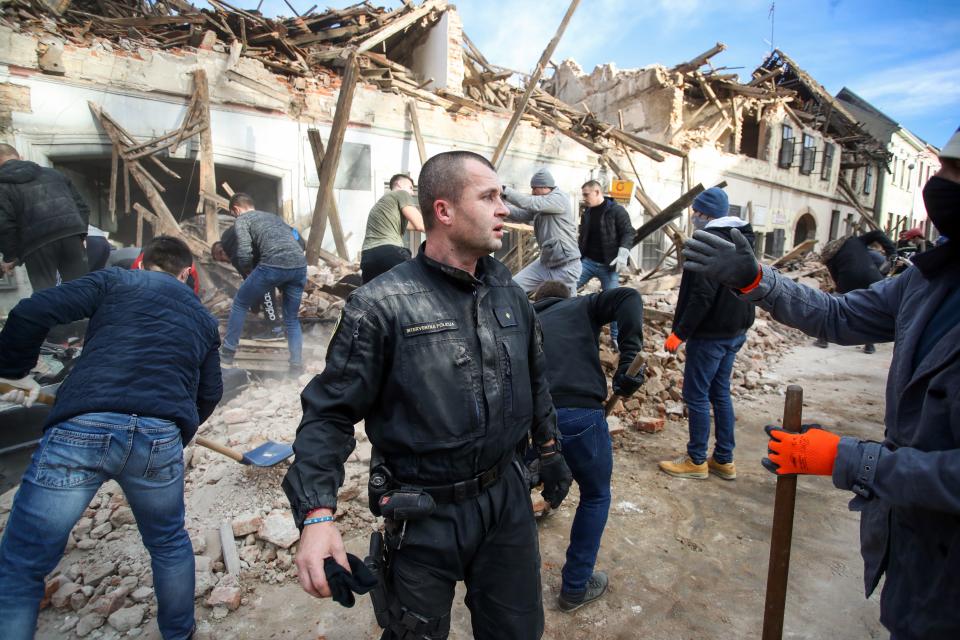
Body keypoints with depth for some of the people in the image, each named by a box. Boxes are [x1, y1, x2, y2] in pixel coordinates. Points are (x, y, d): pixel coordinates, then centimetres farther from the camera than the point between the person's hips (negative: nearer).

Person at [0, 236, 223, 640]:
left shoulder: (114, 281, 15)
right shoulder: (202, 317, 24)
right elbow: (209, 394, 26)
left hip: (81, 429, -2)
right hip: (160, 438, 3)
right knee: (169, 544, 27)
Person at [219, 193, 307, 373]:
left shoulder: (242, 219, 14)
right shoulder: (272, 216, 35)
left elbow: (244, 255, -2)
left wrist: (249, 270, 20)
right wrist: (283, 284, 34)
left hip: (273, 265, -5)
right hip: (300, 265, 6)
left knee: (240, 304, 19)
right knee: (292, 319, 21)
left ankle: (227, 353, 27)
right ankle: (297, 365, 14)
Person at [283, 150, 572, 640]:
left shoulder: (509, 293, 1)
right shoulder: (383, 305, -17)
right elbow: (330, 412, -15)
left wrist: (549, 449, 21)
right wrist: (316, 514, -25)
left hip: (508, 497, 5)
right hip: (425, 515, -4)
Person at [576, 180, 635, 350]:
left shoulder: (616, 211, -6)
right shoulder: (587, 214, 11)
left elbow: (628, 233, -9)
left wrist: (622, 255, -20)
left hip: (607, 265, -5)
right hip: (587, 262, 5)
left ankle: (615, 337, 17)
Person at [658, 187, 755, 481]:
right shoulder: (743, 239, 13)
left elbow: (702, 295, -24)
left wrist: (679, 332, -18)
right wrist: (740, 324, 20)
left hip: (710, 333, -9)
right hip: (736, 331, 9)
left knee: (696, 396, 2)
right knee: (720, 393, 17)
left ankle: (696, 461, 13)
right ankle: (724, 460, 25)